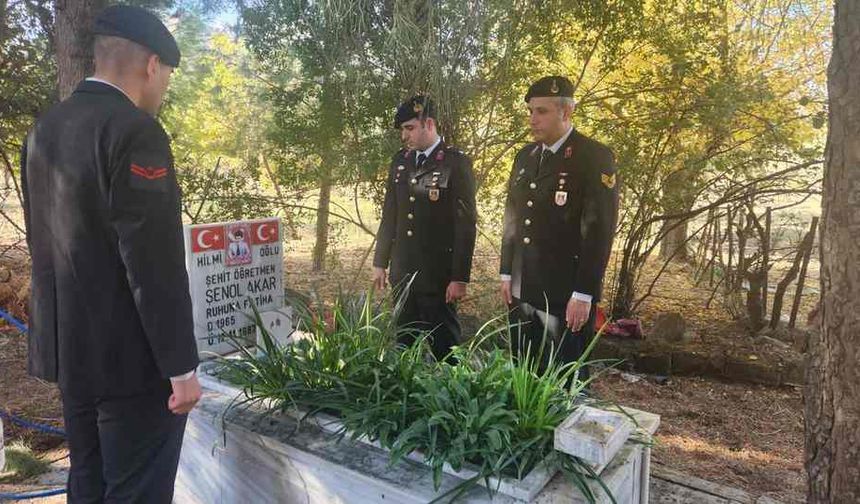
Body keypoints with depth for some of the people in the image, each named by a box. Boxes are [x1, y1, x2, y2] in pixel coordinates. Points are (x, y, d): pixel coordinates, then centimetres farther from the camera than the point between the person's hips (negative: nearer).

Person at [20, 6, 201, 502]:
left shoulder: (44, 129, 9)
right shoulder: (135, 131, -19)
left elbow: (44, 242, 15)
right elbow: (155, 263, -23)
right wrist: (181, 366, -17)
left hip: (69, 347, 9)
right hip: (130, 355, -9)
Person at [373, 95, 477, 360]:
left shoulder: (456, 163, -9)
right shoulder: (400, 161, 9)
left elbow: (466, 224, -12)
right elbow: (389, 215, 13)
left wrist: (460, 277, -14)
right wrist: (380, 262, 11)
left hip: (438, 275, -5)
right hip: (402, 273, 6)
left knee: (443, 344, 6)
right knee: (404, 341, 15)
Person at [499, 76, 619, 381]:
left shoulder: (595, 157, -9)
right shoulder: (524, 157, 11)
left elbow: (600, 230, -14)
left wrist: (584, 294, -16)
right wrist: (507, 273, 11)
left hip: (566, 294, -6)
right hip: (522, 291, 6)